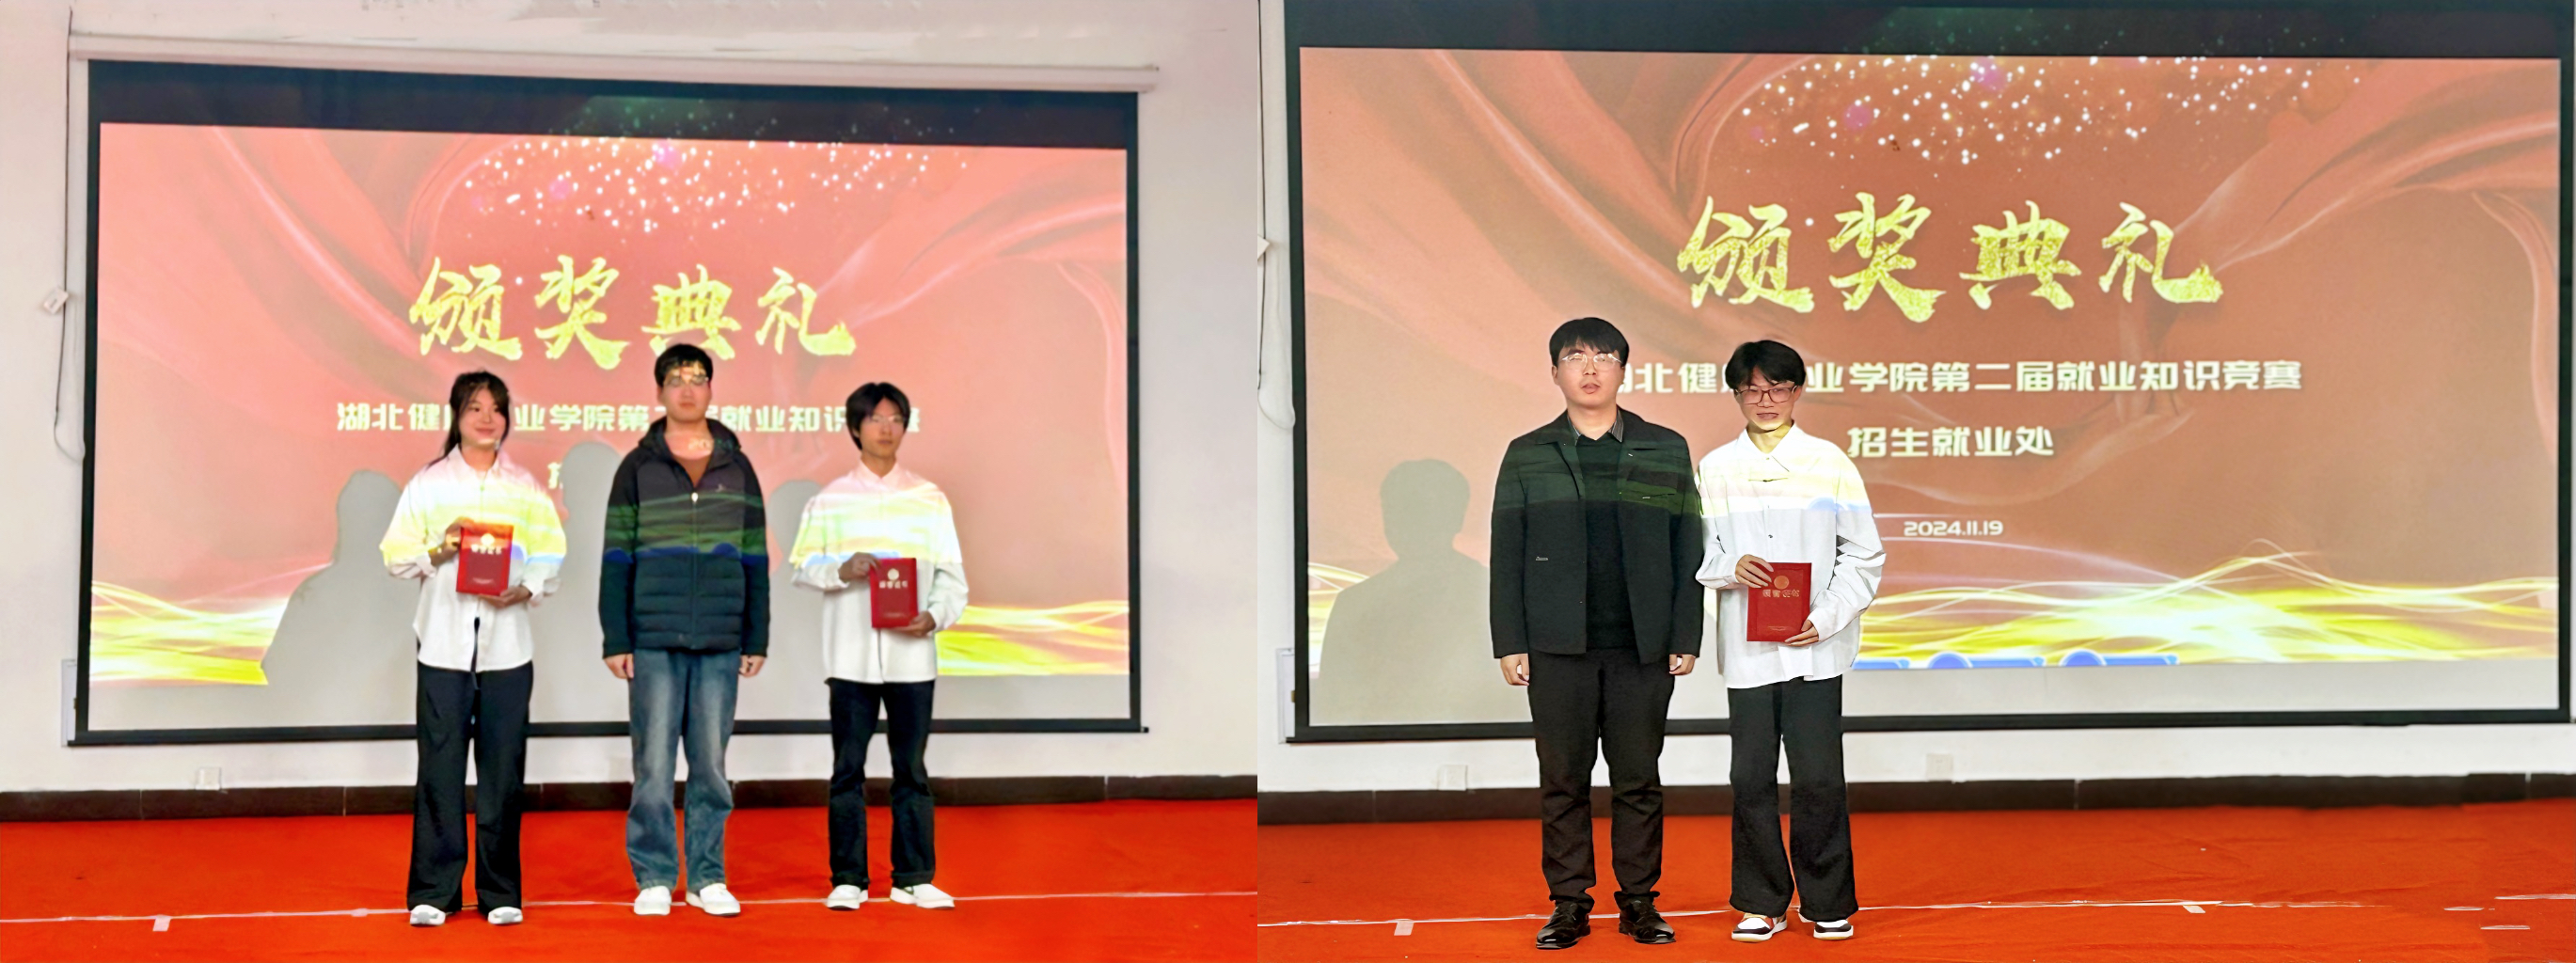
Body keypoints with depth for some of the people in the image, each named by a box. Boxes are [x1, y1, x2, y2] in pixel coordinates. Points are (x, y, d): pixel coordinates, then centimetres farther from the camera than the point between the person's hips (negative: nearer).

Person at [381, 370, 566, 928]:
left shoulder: (525, 489, 10)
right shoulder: (428, 484, 7)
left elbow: (551, 554, 6)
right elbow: (396, 556, 5)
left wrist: (526, 590, -12)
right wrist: (438, 552, -13)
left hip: (507, 645, 1)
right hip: (444, 642, -1)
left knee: (503, 771, 2)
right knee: (440, 769, -3)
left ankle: (500, 893, 10)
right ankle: (433, 891, 5)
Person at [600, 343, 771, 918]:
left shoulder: (737, 468, 10)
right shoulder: (637, 468, 4)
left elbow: (755, 560, 11)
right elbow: (616, 559, 2)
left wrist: (757, 639, 7)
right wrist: (615, 639, -4)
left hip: (720, 643, 2)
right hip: (654, 640, -2)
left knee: (711, 765, 5)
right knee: (653, 764, 0)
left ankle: (708, 877, 14)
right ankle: (654, 879, 8)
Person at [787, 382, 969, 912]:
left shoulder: (929, 498, 7)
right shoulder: (831, 500, 6)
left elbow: (952, 574, 6)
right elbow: (802, 566, 4)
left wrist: (936, 616, -12)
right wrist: (840, 569, -15)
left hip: (911, 655, 1)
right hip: (851, 655, -1)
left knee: (911, 768, 5)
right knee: (848, 768, 2)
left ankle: (914, 877, 12)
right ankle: (848, 879, 9)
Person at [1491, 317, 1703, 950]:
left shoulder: (1666, 451, 7)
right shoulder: (1527, 456, 7)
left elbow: (1687, 552, 6)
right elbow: (1507, 557, 5)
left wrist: (1686, 638, -1)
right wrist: (1510, 644, -1)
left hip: (1643, 648, 0)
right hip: (1557, 647, 0)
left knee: (1639, 779, 4)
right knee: (1563, 779, 3)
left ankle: (1639, 900, 14)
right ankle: (1569, 903, 11)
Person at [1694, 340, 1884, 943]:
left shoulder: (1829, 463, 2)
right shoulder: (1715, 469, 7)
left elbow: (1863, 555, 3)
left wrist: (1826, 619, -9)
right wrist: (1730, 569, -14)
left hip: (1815, 649, -1)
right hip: (1746, 649, 2)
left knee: (1818, 779, -2)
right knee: (1751, 779, 4)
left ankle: (1829, 903, 12)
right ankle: (1762, 903, 16)